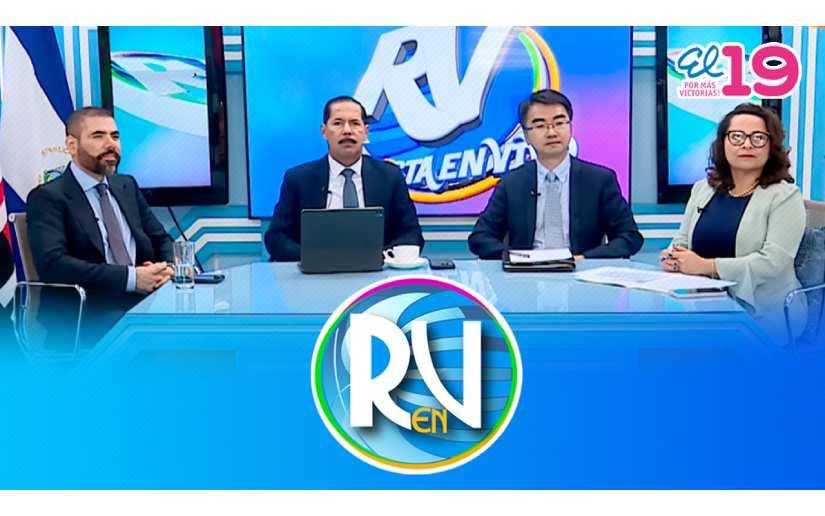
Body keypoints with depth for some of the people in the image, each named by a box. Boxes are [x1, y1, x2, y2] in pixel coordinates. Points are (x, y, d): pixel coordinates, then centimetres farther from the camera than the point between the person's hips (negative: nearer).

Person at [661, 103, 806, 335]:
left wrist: (705, 266, -17)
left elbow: (772, 262, -14)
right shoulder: (702, 189, 15)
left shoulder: (785, 196, -2)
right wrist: (672, 256, -7)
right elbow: (682, 240, 18)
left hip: (763, 315, -5)